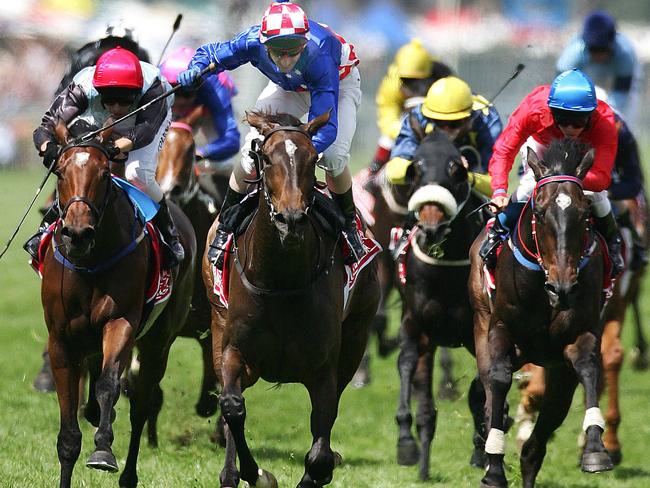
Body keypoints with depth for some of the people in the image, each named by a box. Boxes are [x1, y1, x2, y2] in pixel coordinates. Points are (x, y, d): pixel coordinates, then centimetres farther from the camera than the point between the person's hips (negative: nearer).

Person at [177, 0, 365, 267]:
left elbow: (325, 127, -48)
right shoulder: (253, 42, -36)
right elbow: (211, 53, -15)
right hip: (289, 89, 3)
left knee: (334, 155, -23)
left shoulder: (319, 56, -46)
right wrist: (195, 69, -39)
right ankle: (225, 227, 7)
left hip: (338, 82, -3)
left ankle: (348, 225, 6)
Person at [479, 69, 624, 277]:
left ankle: (611, 241, 13)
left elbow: (601, 178, -47)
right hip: (540, 143, 0)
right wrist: (499, 191, -49)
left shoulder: (604, 121, -43)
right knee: (530, 186, -24)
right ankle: (497, 232, 3)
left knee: (595, 194, -19)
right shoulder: (534, 107, -43)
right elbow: (504, 150, -35)